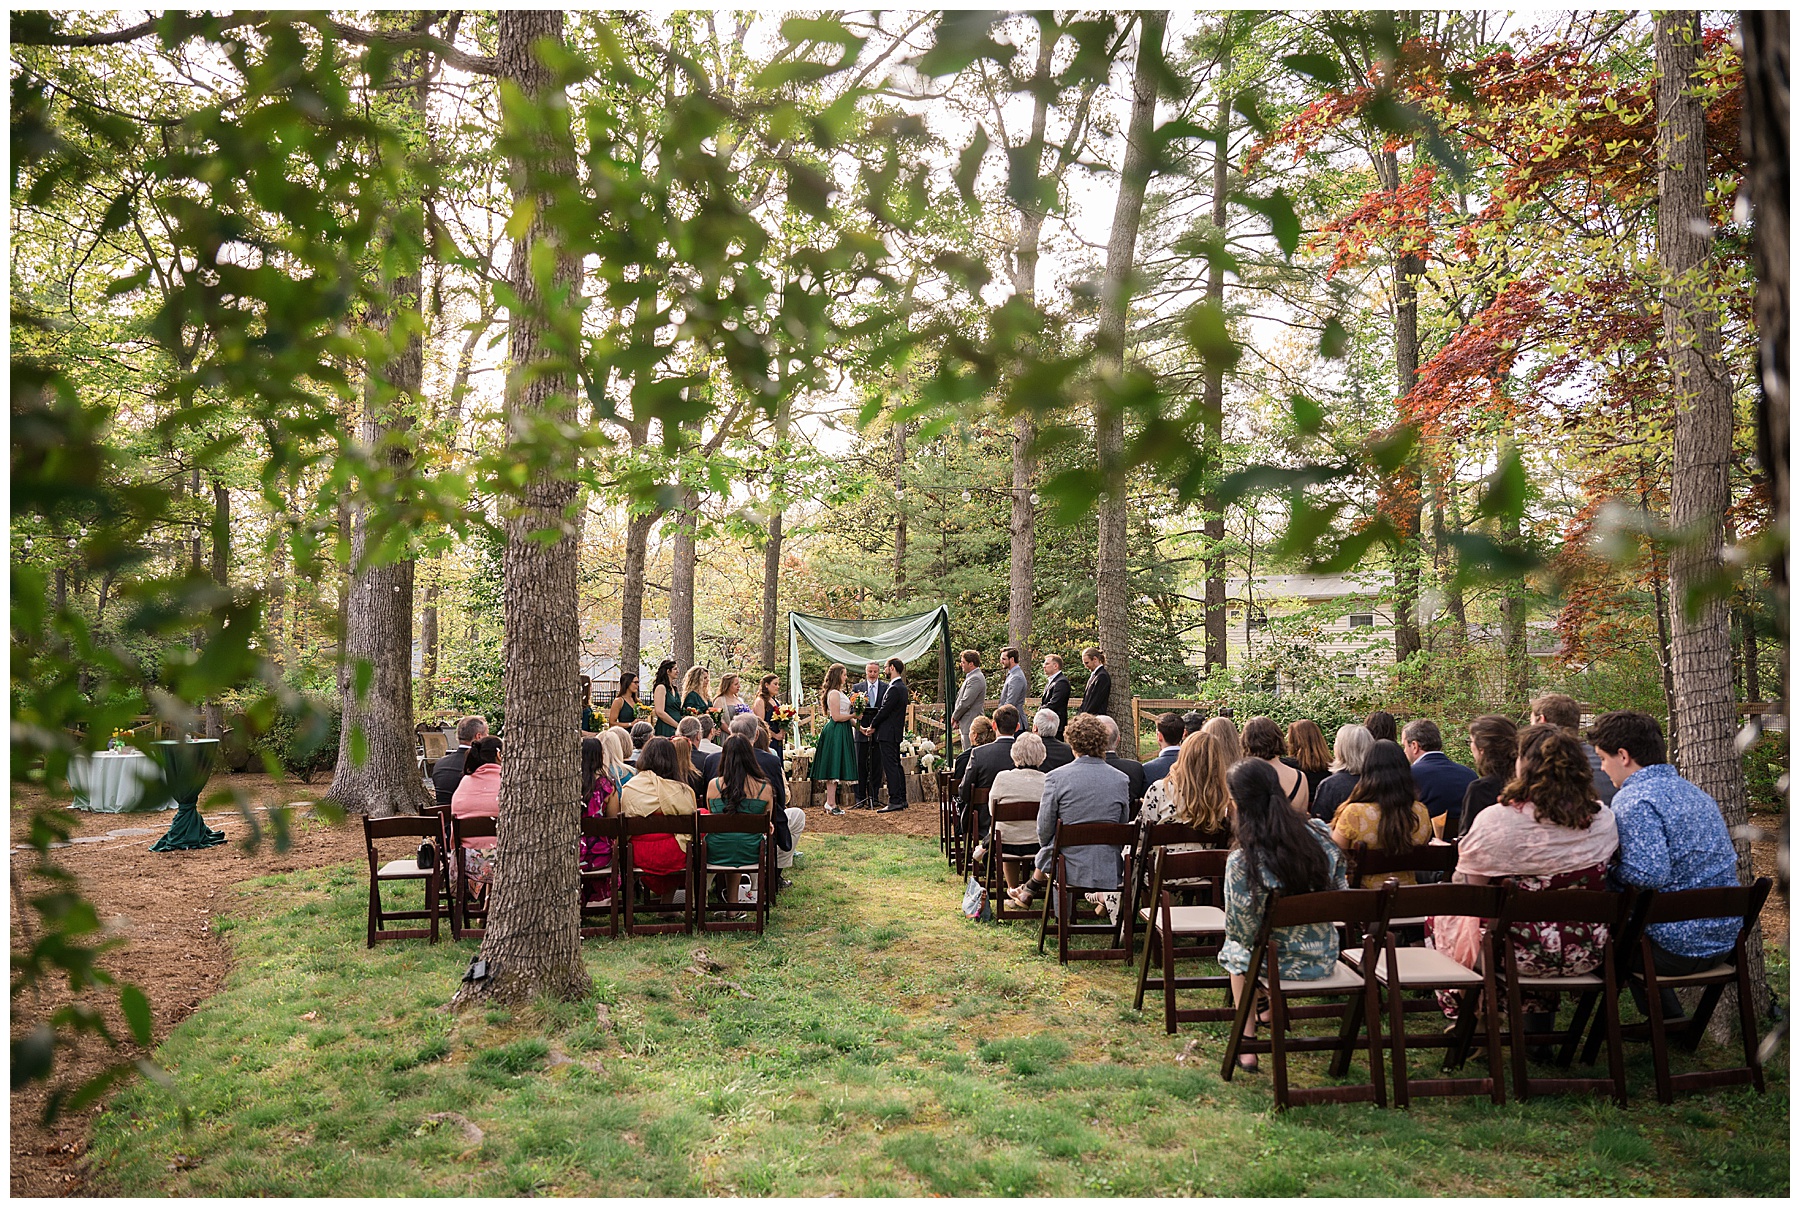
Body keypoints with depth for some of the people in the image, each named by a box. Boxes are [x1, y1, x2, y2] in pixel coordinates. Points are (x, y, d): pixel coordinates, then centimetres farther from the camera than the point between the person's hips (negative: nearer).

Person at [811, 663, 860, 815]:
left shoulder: (840, 693, 15)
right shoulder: (834, 693, -15)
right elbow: (836, 717, -19)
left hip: (842, 732, 10)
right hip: (835, 732, -10)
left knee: (836, 768, 11)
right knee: (833, 768, -7)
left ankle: (830, 802, 15)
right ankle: (831, 804, -5)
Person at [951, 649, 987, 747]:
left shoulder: (975, 679, -17)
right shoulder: (971, 677, 16)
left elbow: (965, 702, -20)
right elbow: (962, 698, 20)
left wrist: (954, 717, -6)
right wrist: (957, 718, 12)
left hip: (971, 725, -10)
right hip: (966, 725, 10)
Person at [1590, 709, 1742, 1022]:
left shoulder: (1633, 800, -19)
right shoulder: (1692, 790, 10)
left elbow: (1649, 875, -30)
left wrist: (1608, 872, -11)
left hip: (1679, 949, -8)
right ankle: (1672, 1021, 31)